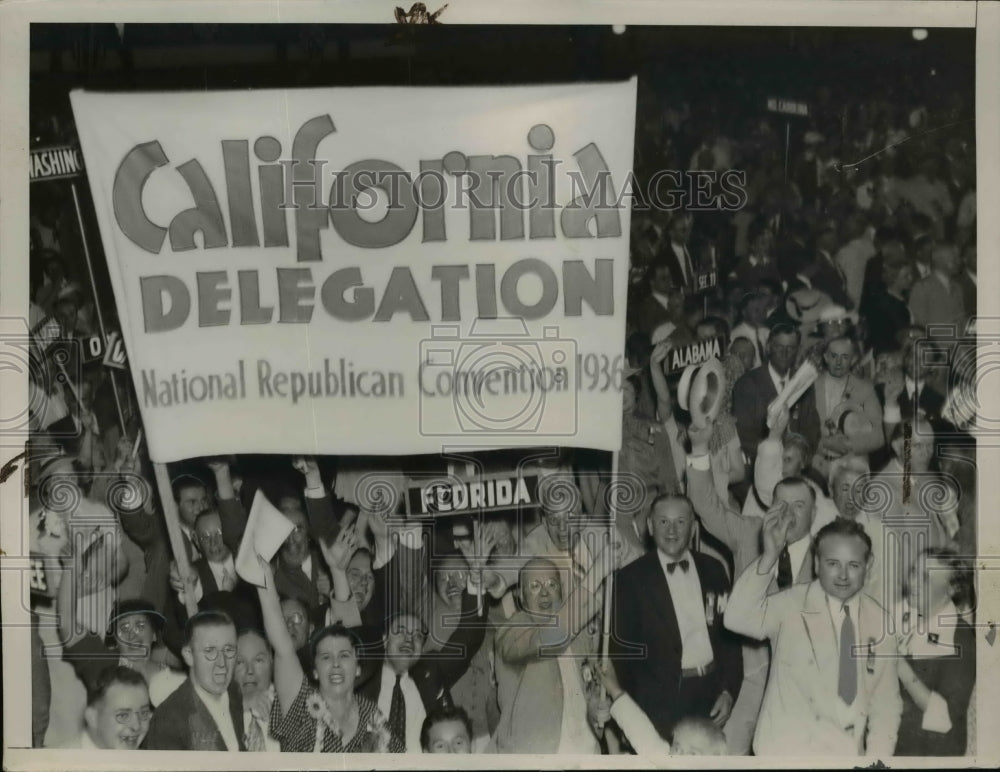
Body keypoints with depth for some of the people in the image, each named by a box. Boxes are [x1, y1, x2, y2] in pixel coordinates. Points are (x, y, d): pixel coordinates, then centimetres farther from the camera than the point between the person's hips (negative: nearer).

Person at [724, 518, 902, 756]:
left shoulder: (878, 619, 2)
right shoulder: (790, 605, -10)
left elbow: (885, 701, 6)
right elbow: (738, 619, -29)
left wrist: (877, 758, -5)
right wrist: (769, 556, -37)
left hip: (849, 754, 4)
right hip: (789, 752, -4)